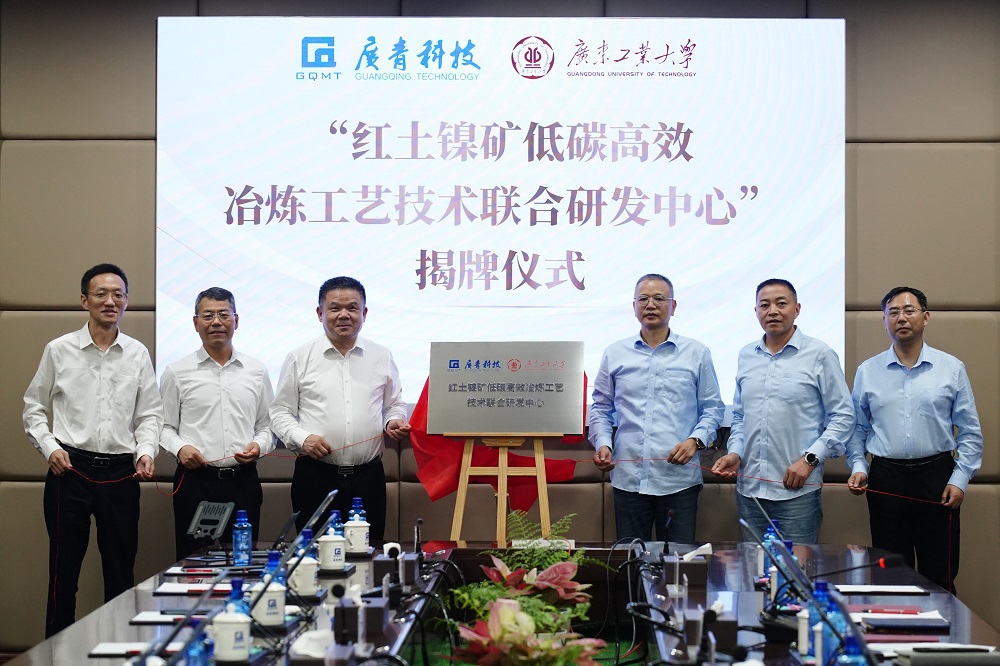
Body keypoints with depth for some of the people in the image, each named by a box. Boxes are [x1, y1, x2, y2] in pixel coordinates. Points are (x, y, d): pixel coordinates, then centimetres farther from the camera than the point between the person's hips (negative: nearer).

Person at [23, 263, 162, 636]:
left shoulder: (137, 354, 7)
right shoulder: (59, 350, 2)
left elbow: (150, 413, 10)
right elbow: (34, 407, 7)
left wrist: (146, 451, -6)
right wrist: (49, 447, -6)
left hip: (120, 473, 2)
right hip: (70, 469, -2)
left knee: (121, 572, 8)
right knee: (63, 570, 2)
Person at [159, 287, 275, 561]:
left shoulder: (256, 371, 12)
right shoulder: (177, 372, 6)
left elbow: (267, 425, 16)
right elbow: (164, 427, 7)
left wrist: (259, 445, -4)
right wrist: (180, 448, -11)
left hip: (243, 480, 2)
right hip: (195, 480, -2)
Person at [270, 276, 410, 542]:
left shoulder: (381, 357, 11)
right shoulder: (300, 358, 4)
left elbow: (394, 404, 20)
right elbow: (280, 411, 6)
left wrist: (394, 421, -2)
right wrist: (302, 438, -10)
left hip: (368, 476, 2)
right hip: (315, 477, -2)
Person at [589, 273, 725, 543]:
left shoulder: (696, 354, 7)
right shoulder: (615, 354, 11)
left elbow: (712, 407, 8)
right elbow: (601, 408, 16)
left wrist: (696, 440, -9)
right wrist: (603, 444, -1)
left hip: (679, 478, -1)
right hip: (628, 478, 1)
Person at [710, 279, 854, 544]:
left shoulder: (819, 355, -3)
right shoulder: (746, 356, 13)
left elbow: (843, 416, -4)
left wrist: (809, 459, -12)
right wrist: (735, 452, 4)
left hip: (798, 491, -5)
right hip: (749, 488, 5)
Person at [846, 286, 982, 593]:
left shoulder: (951, 368, 3)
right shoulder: (867, 371, 7)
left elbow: (970, 432, 4)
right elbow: (857, 429, 13)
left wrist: (959, 479, -4)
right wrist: (858, 467, -1)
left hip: (936, 476, -1)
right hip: (886, 479, 1)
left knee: (939, 577, 1)